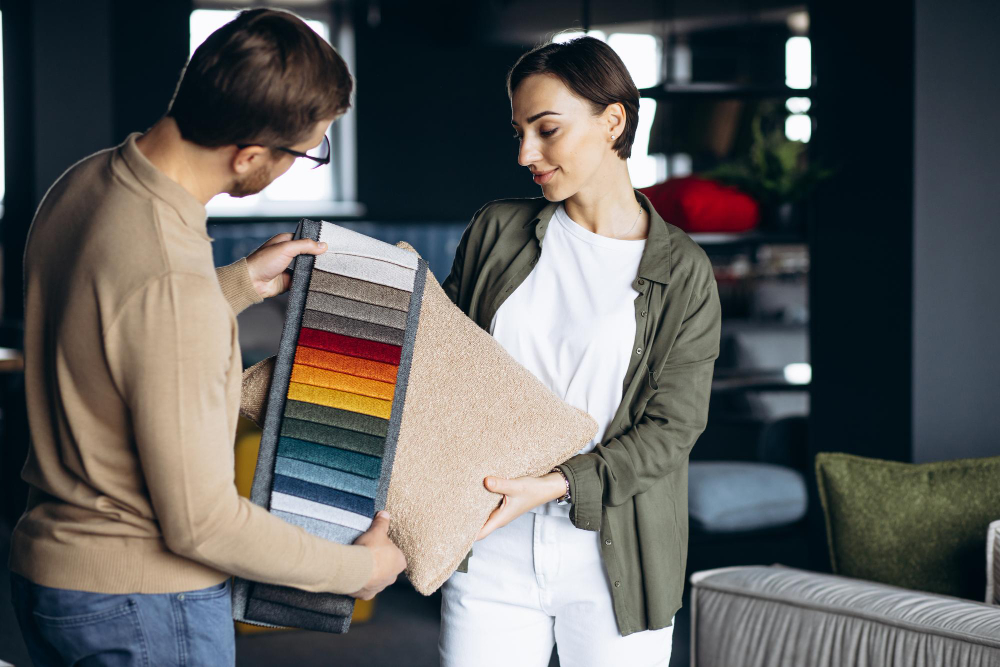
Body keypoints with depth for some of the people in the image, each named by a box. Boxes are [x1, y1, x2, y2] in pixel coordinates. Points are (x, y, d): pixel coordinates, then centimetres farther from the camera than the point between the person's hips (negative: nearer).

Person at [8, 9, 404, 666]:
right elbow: (199, 522, -24)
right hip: (144, 610, -9)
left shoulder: (82, 183, -1)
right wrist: (357, 568, -11)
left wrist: (240, 282, 17)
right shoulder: (174, 286, -30)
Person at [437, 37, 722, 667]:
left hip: (615, 562, -2)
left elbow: (671, 430, -6)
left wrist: (556, 485, -19)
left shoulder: (683, 272, -2)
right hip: (489, 555, 2)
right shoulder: (496, 231, 7)